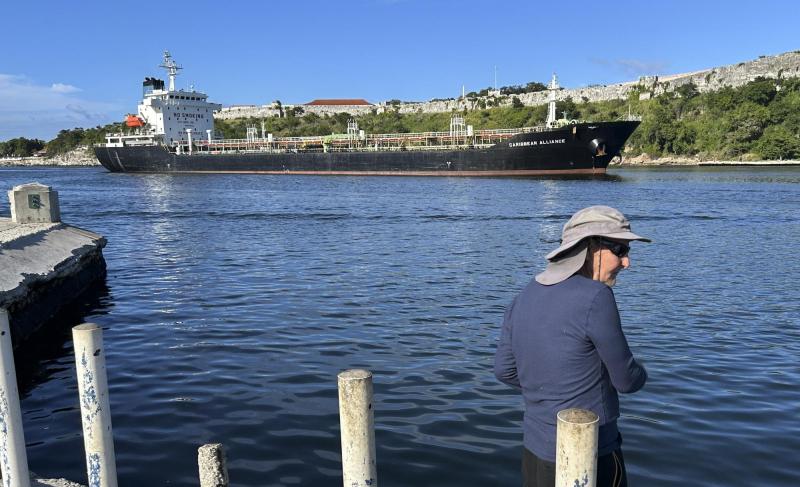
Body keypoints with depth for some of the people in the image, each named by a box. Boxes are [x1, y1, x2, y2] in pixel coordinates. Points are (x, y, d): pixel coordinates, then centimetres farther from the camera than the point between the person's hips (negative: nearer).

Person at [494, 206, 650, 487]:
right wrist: (638, 375, 9)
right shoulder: (595, 298, -23)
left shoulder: (525, 297, -2)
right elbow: (627, 380, -13)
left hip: (534, 452, 7)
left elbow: (505, 370, 6)